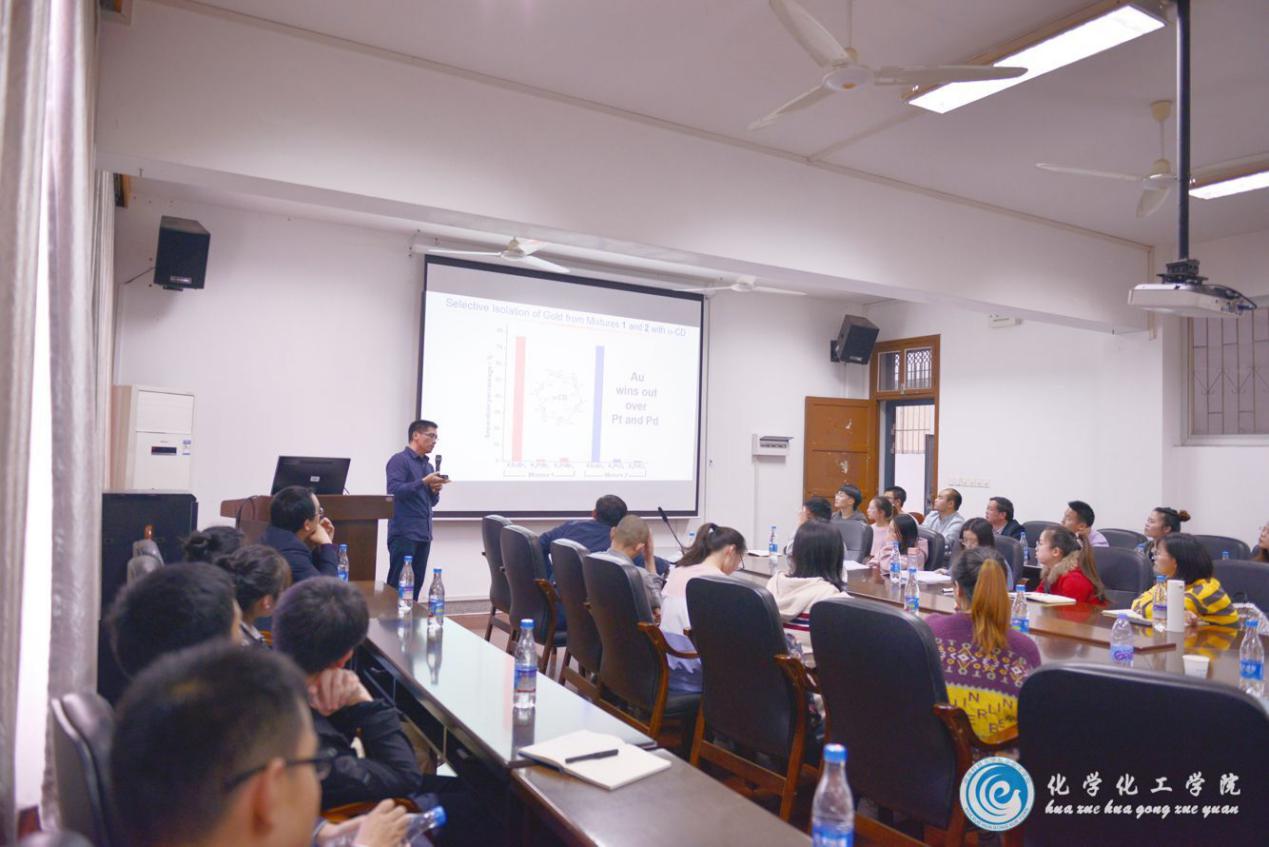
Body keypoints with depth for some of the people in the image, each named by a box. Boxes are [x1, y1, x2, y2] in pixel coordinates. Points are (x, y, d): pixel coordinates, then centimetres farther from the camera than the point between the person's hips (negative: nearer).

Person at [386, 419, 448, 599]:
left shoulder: (428, 465, 17)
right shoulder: (399, 460, -5)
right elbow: (394, 490, -18)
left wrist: (435, 490, -1)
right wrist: (424, 482, -20)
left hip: (424, 534, 7)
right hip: (403, 533, -7)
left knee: (416, 583, 7)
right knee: (398, 583, -6)